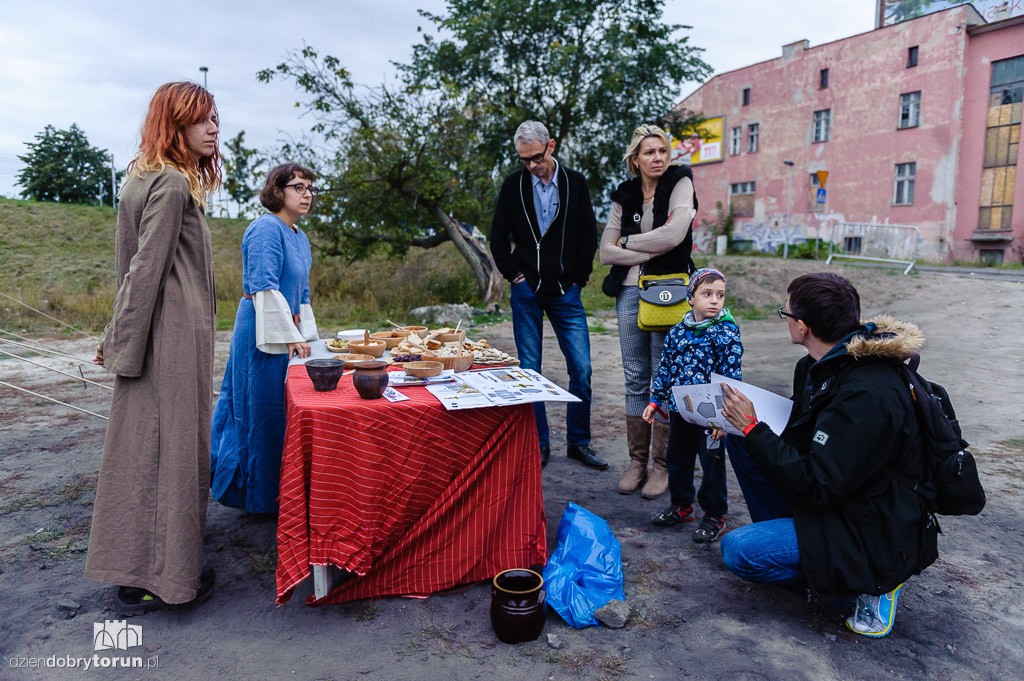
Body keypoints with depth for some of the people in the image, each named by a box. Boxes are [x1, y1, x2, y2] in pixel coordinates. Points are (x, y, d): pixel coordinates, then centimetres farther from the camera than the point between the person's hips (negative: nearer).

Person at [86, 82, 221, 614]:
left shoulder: (146, 177, 18)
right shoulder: (172, 184, -13)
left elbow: (138, 267, 18)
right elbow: (146, 268, -16)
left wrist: (117, 338, 21)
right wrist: (123, 344, -15)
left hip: (158, 334, 10)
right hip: (174, 335, -10)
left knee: (146, 445, 14)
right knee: (170, 445, -2)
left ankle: (136, 570, 28)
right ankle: (159, 577, 10)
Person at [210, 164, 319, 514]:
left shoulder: (299, 237, 16)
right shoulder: (266, 229, -14)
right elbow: (265, 287, -22)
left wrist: (305, 335, 18)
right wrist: (290, 336, -23)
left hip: (284, 331, 9)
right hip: (263, 331, -9)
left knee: (272, 410, 16)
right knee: (263, 409, -1)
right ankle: (261, 496, 13)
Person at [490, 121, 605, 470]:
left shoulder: (575, 183, 5)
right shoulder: (513, 186, 4)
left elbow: (589, 235, 8)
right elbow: (498, 237, 7)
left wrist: (577, 278, 1)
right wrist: (515, 274, -1)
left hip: (565, 292, 0)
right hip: (527, 292, 0)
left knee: (581, 369, -3)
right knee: (530, 372, 3)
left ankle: (578, 442, 13)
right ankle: (539, 445, 15)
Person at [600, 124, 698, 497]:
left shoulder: (680, 182, 0)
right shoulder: (624, 195, 9)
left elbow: (674, 234, -17)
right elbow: (607, 252, 2)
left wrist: (629, 241, -5)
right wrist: (651, 251, -9)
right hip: (629, 292, 4)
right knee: (635, 379, 7)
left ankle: (662, 465, 11)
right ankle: (637, 460, 18)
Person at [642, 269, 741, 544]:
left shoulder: (726, 332, -12)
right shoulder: (678, 331, 3)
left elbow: (732, 375, -15)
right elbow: (666, 368, 10)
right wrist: (655, 401, 8)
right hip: (679, 409, 6)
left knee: (712, 464, 7)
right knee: (678, 459, 18)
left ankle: (714, 515, 24)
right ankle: (681, 505, 37)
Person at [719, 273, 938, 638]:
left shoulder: (867, 395, -31)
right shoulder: (825, 365, -2)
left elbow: (817, 487, -29)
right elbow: (802, 437, 12)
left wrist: (753, 429, -26)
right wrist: (742, 426, -3)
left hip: (875, 536, -9)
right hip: (838, 496, 9)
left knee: (737, 550, -19)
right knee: (743, 448, -1)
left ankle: (868, 588, -1)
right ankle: (781, 541, 11)